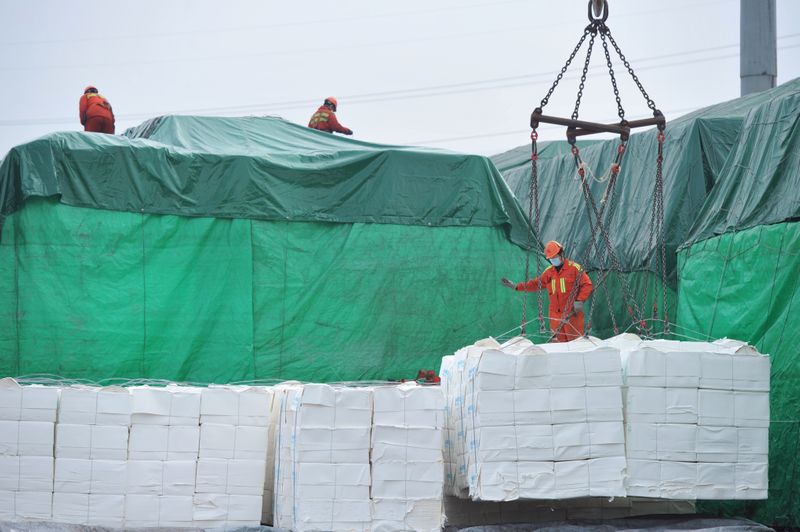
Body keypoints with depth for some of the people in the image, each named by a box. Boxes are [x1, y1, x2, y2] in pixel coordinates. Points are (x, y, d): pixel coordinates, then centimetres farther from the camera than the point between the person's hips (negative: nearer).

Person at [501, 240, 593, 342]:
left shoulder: (574, 268, -4)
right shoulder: (549, 272, 13)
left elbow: (587, 285, -5)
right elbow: (536, 283, 21)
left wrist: (579, 301, -16)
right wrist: (516, 287, 17)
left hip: (572, 313, -5)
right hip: (556, 314, 5)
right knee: (559, 341, 4)